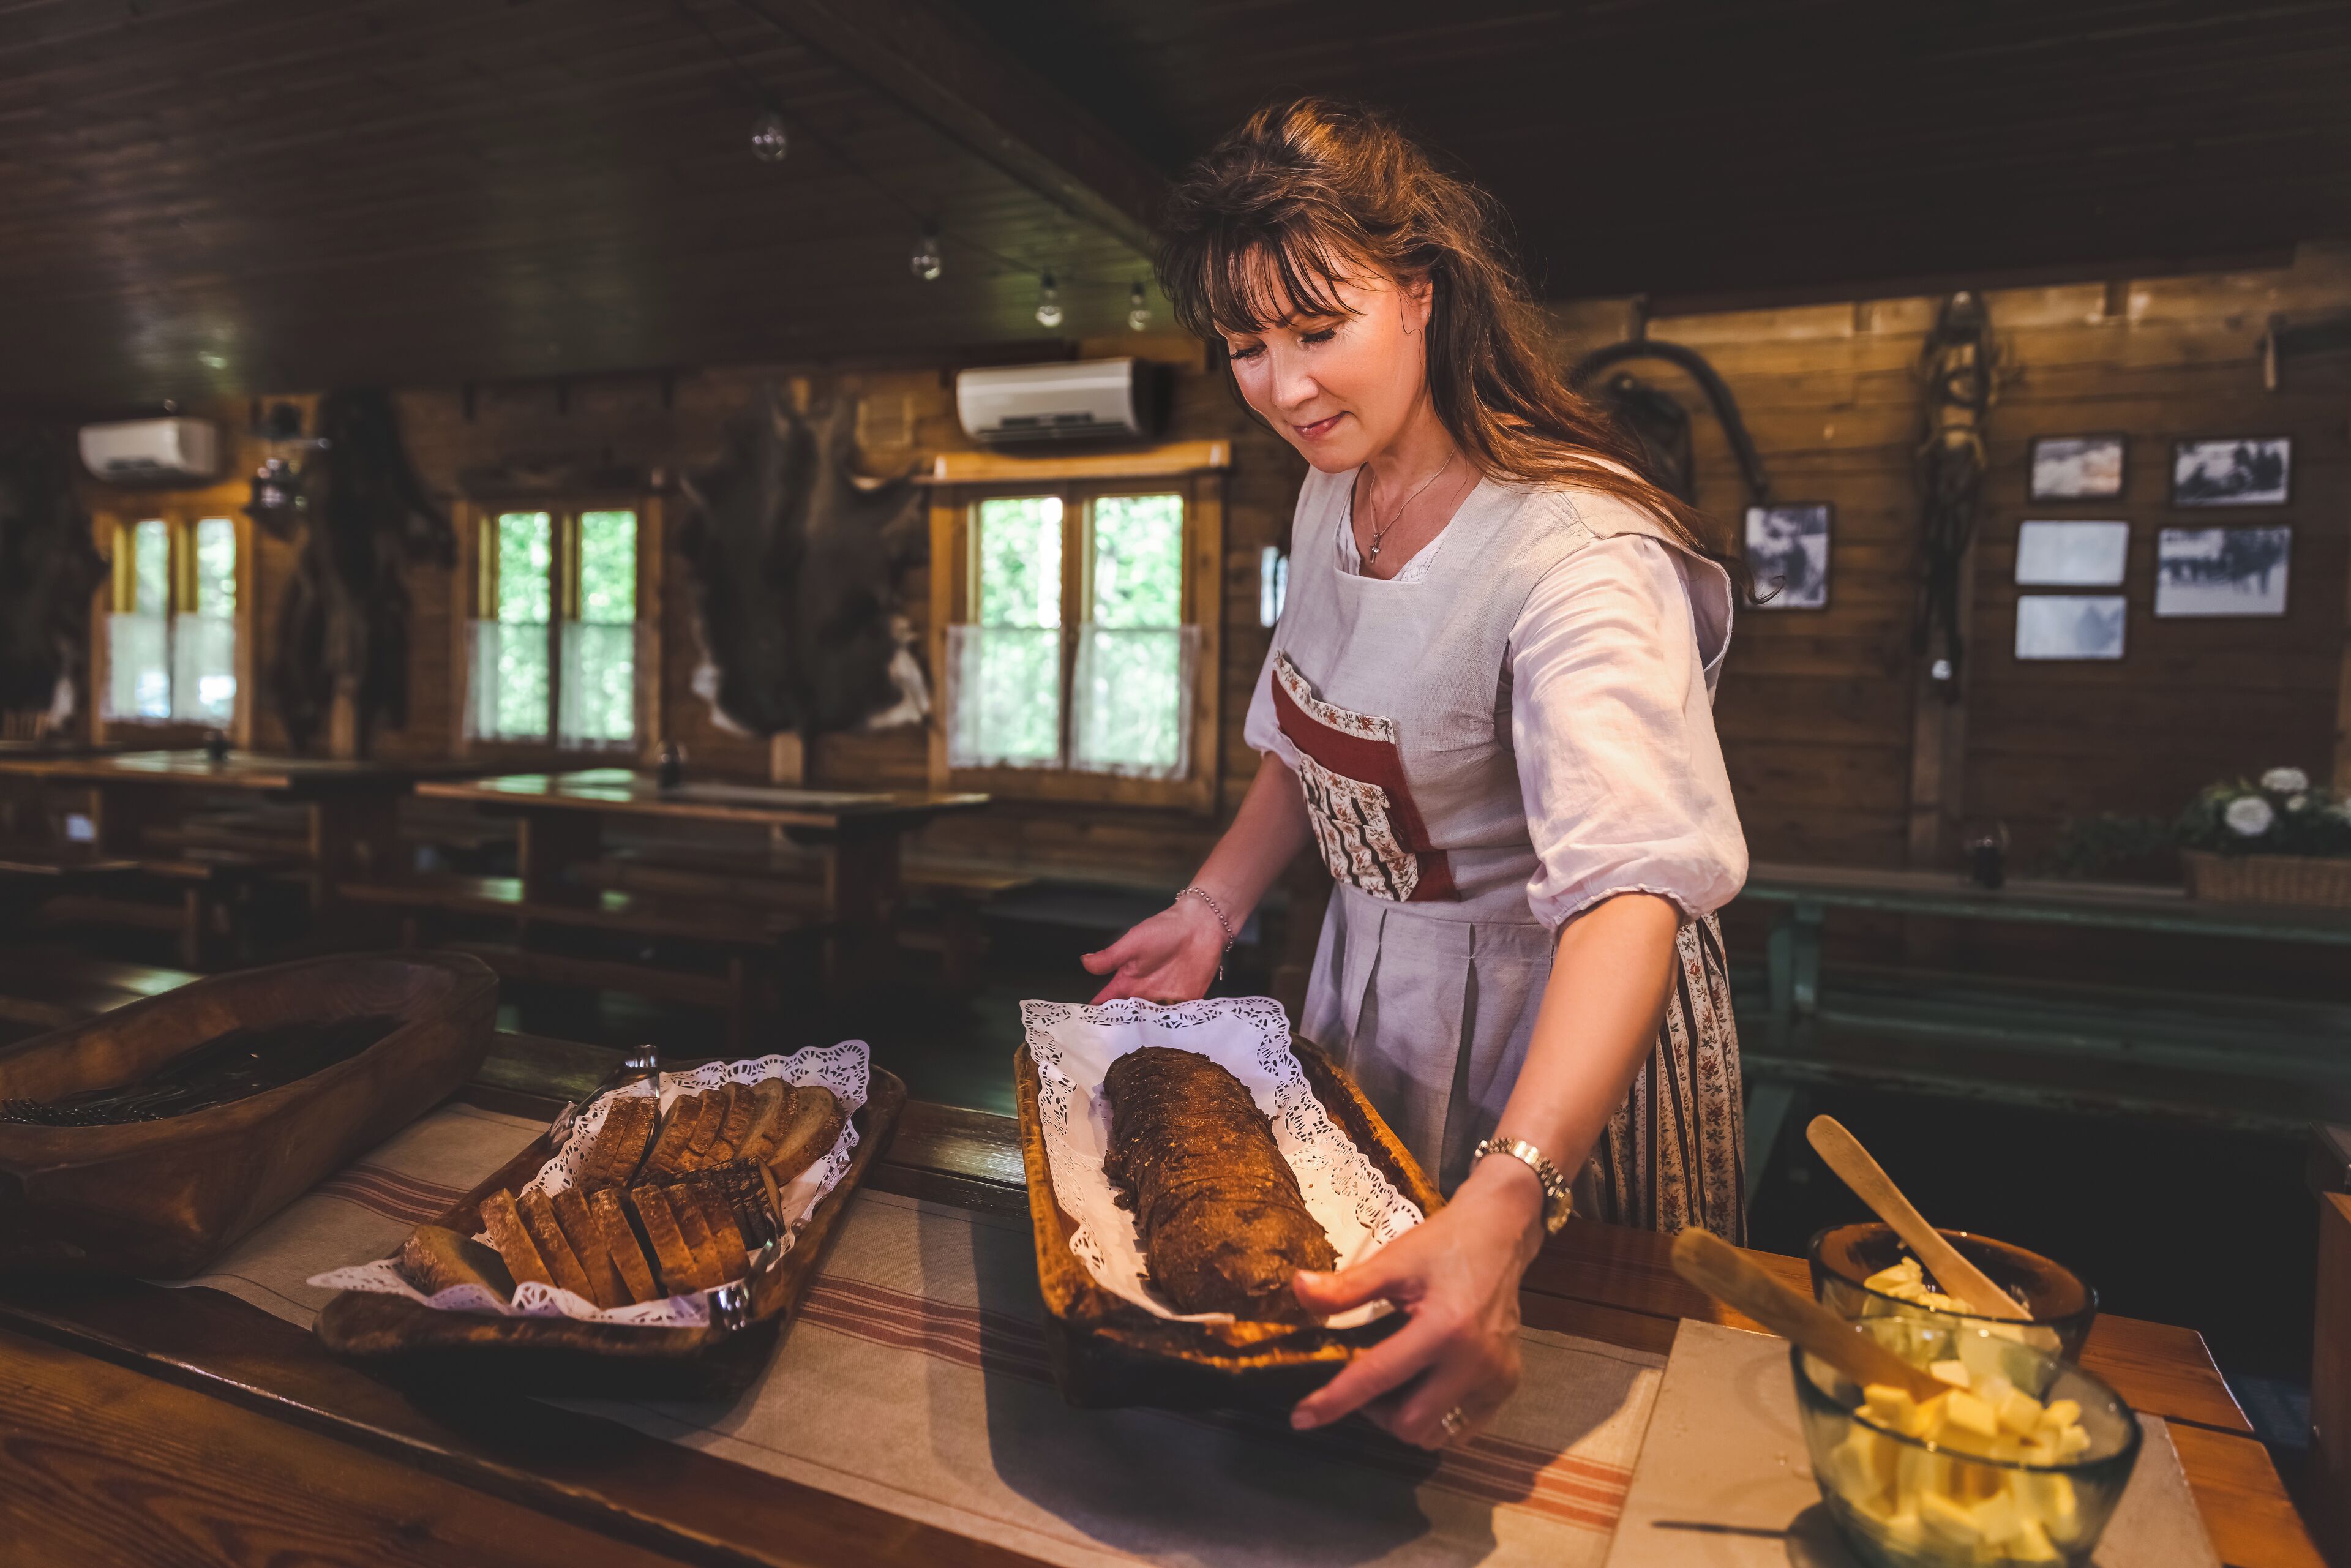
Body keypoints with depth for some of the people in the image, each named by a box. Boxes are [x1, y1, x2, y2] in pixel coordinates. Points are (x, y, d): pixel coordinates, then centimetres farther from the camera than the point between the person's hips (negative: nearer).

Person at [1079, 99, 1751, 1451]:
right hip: (1373, 988, 7)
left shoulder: (1573, 552, -30)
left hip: (1558, 1033, -7)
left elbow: (1632, 890, -43)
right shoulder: (1334, 492, -3)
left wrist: (1506, 1203, -56)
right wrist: (1215, 907, 0)